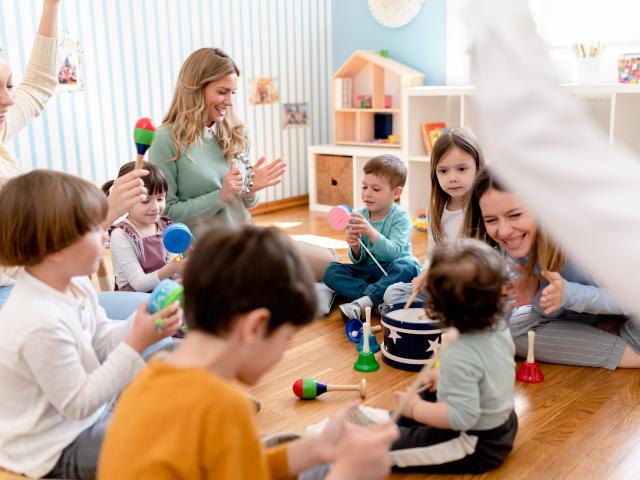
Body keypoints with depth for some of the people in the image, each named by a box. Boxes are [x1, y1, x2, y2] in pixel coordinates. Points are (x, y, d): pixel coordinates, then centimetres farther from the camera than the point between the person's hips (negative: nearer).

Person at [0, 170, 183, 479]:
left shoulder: (75, 284, -5)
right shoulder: (42, 324, -34)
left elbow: (102, 343, 5)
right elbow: (79, 405, -27)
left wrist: (140, 324, -13)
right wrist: (137, 344, -28)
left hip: (89, 406, 9)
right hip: (58, 450, -9)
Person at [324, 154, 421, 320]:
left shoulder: (400, 217, -10)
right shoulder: (359, 215, 0)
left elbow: (394, 253, -26)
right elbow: (358, 260, 2)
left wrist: (371, 232, -38)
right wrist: (355, 248, -22)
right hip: (367, 270, 4)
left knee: (407, 266, -36)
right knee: (331, 271, -16)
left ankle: (362, 303, -38)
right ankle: (378, 298, -29)